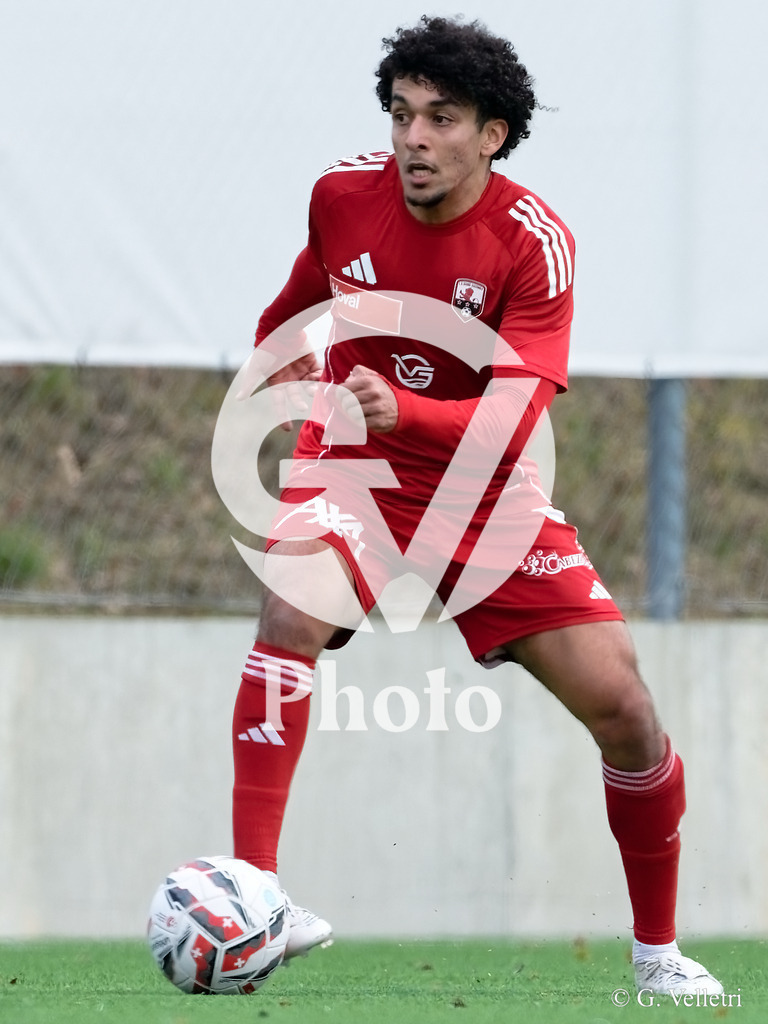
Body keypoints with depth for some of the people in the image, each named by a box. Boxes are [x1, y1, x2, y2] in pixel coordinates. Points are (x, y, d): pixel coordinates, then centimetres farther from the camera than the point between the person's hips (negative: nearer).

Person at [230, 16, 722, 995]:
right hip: (353, 465, 0)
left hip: (484, 492, 0)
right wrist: (279, 358, 29)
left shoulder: (536, 244, -19)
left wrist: (399, 409, -45)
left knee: (622, 707, -7)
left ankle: (658, 950, 15)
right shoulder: (343, 193, -9)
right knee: (292, 608, -33)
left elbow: (512, 419, -29)